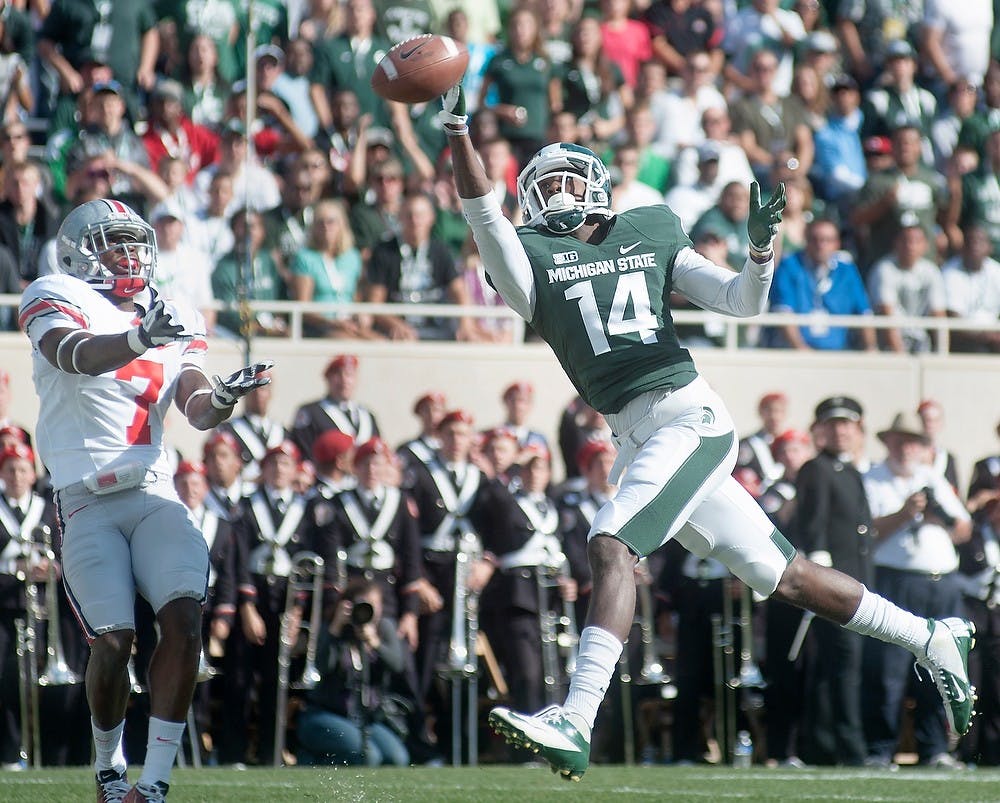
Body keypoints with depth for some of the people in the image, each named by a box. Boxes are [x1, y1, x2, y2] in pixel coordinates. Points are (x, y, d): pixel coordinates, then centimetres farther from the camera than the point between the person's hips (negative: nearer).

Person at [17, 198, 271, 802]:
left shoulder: (176, 321, 17)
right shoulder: (56, 299, 2)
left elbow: (197, 412, 7)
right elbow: (78, 356, -21)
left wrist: (221, 398, -17)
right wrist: (140, 337, -40)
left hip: (155, 495, 4)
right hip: (86, 501, -4)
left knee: (185, 618, -17)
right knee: (113, 641, -13)